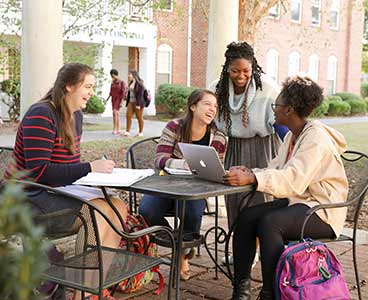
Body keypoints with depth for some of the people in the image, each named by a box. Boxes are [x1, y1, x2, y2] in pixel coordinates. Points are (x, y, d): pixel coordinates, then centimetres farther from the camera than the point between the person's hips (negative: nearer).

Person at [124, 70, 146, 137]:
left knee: (139, 118, 1)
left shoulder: (139, 84, -12)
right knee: (128, 116, -4)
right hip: (131, 102, 7)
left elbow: (140, 95, -17)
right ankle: (127, 131, -5)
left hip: (137, 103, -7)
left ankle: (141, 132, 11)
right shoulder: (130, 83, 14)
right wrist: (127, 103, 16)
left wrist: (138, 104, -22)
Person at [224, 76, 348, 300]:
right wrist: (249, 172, -9)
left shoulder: (316, 138, -18)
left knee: (269, 222, -31)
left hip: (323, 210, -9)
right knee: (247, 216, -11)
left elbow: (294, 179, -31)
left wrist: (251, 179, -40)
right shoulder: (292, 136, 13)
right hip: (297, 201, 9)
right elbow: (276, 170, 10)